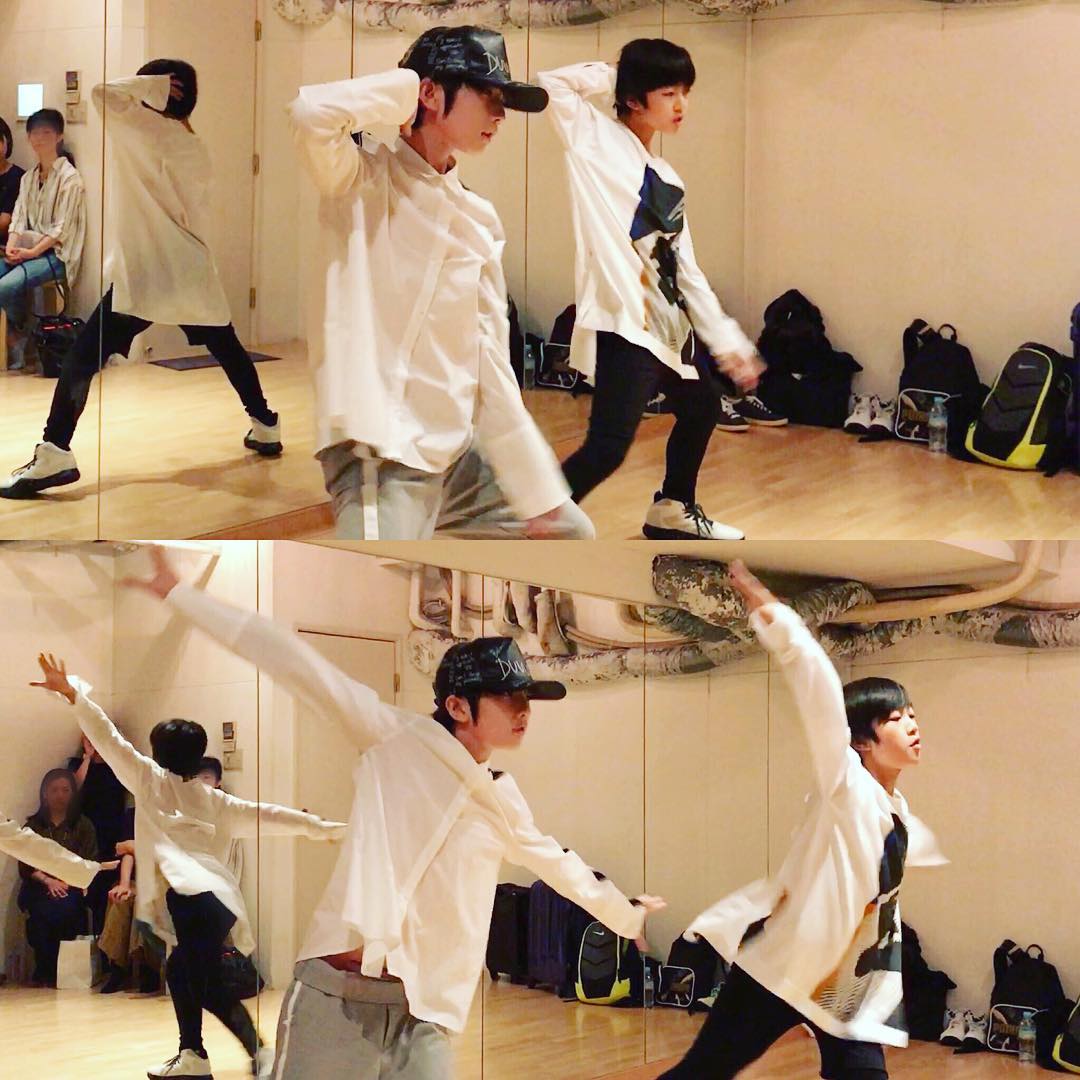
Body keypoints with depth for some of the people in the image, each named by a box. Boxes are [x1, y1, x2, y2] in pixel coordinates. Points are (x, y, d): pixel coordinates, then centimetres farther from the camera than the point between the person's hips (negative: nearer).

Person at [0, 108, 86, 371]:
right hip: (27, 250, 7)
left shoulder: (69, 178, -6)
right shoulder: (28, 178, 17)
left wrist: (32, 252, -19)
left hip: (55, 254, -7)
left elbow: (62, 230, -11)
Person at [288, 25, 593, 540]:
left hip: (456, 451, 8)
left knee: (569, 534, 20)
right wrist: (406, 87, -11)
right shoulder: (362, 179, -6)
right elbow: (311, 113, -29)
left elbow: (488, 362, 12)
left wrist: (539, 491, 9)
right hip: (379, 456, -8)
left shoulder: (480, 220, 11)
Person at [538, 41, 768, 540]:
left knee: (700, 407, 26)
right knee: (608, 446, -19)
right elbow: (552, 84, -14)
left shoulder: (669, 181, 16)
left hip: (666, 325, 9)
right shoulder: (596, 138, -3)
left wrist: (727, 340, 14)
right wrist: (611, 76, 0)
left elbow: (687, 270, 18)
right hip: (621, 320, -9)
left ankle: (673, 510, 46)